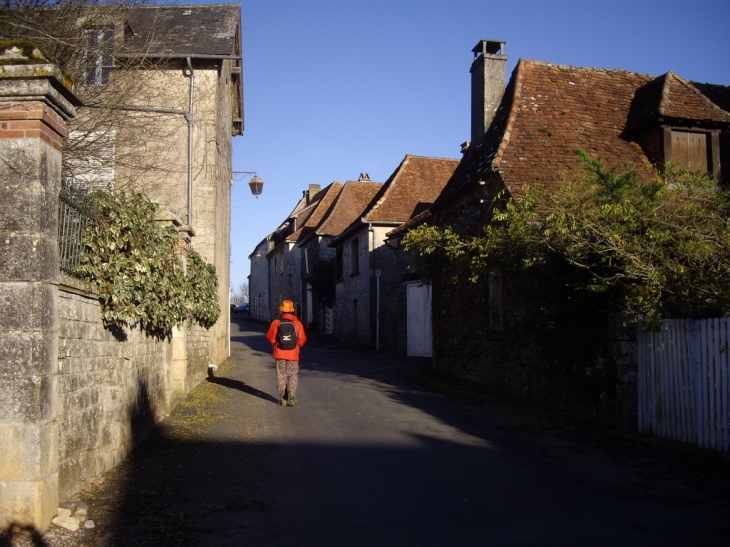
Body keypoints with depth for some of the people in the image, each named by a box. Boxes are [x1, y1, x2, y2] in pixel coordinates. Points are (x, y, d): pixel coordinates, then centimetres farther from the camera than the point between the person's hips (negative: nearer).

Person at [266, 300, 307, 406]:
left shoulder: (276, 322, -5)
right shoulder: (297, 323, -5)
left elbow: (270, 337, -1)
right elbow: (302, 339, -4)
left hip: (279, 354, 0)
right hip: (293, 354, 0)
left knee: (281, 376, 10)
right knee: (293, 375, 11)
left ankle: (282, 399, 9)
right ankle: (292, 394, -12)